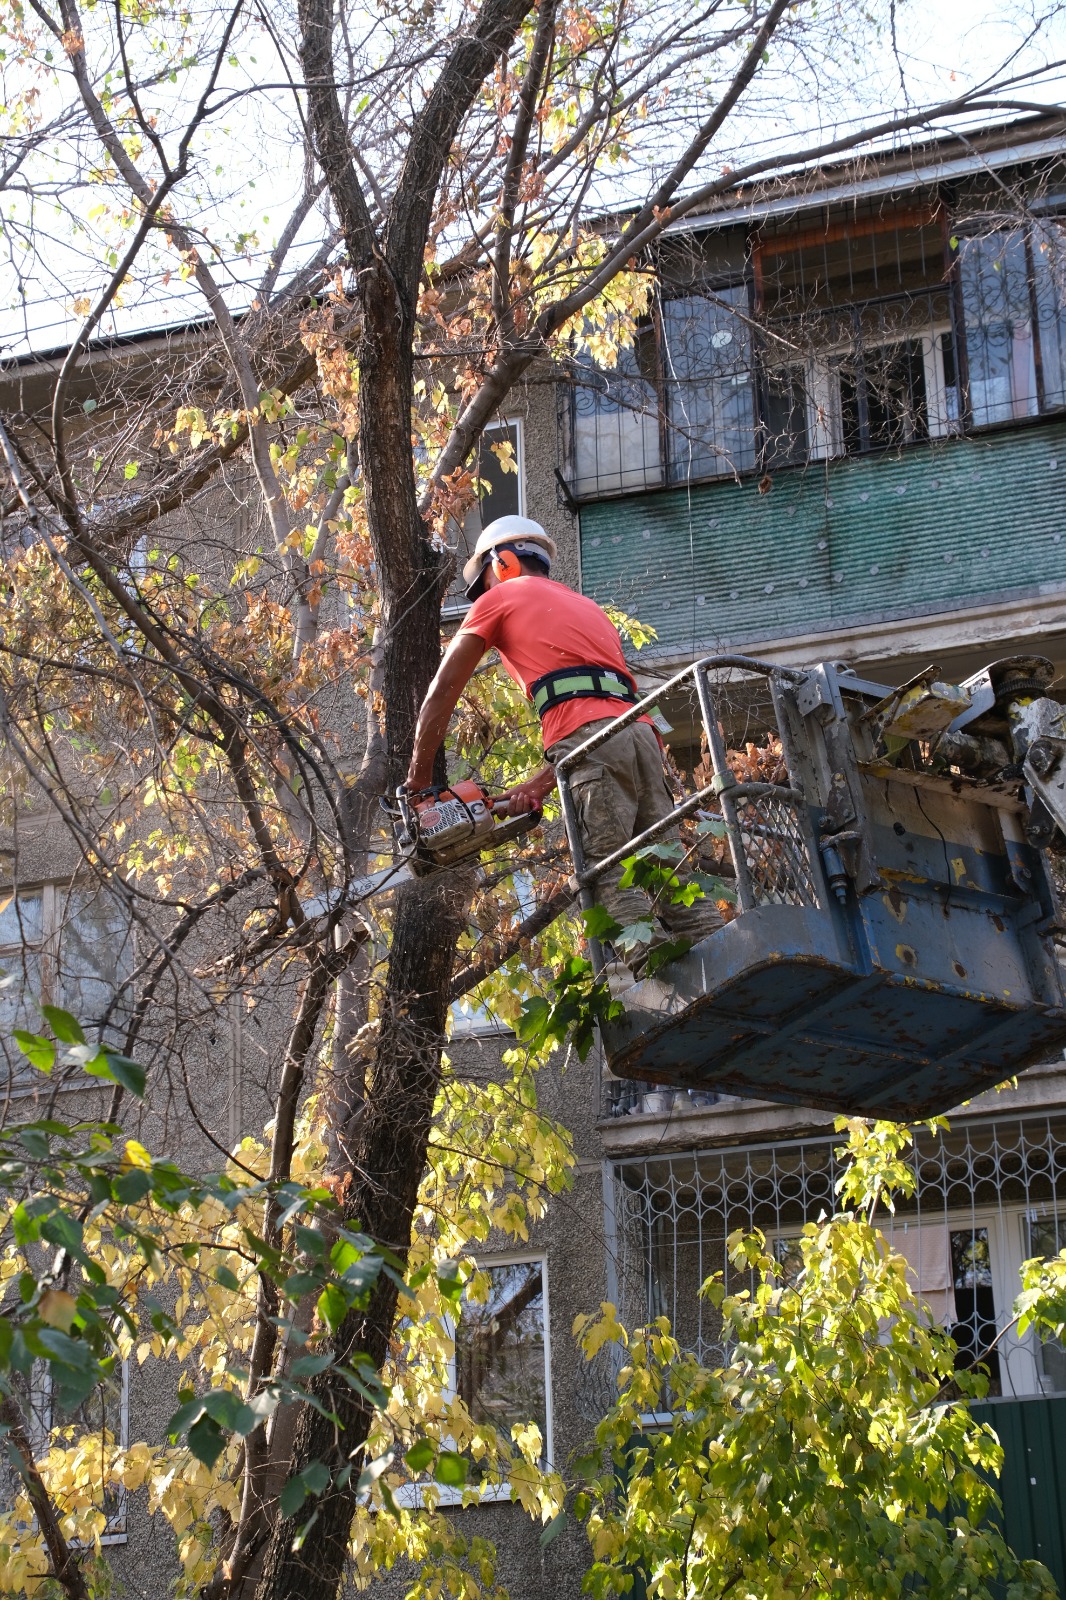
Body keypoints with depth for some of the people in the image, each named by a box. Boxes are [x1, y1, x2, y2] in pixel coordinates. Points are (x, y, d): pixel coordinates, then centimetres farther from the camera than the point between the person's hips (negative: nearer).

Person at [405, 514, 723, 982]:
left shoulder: (500, 597, 18)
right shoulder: (585, 607, 37)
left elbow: (443, 691, 16)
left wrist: (418, 778, 22)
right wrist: (540, 784, 25)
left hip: (590, 737, -6)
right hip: (640, 731, 6)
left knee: (610, 872, -14)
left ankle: (644, 970, -29)